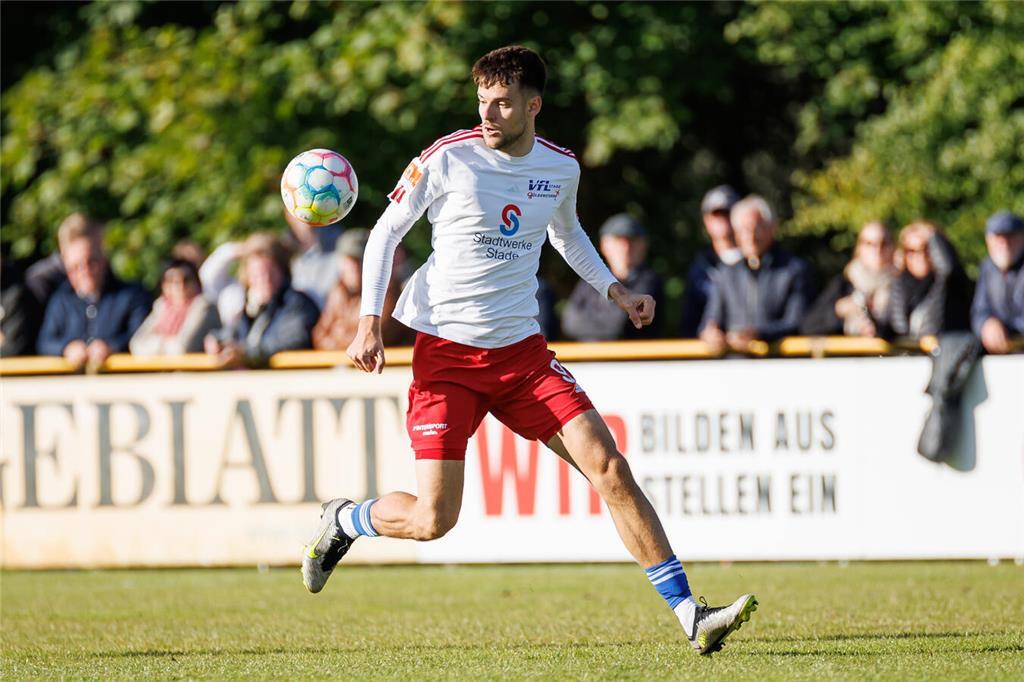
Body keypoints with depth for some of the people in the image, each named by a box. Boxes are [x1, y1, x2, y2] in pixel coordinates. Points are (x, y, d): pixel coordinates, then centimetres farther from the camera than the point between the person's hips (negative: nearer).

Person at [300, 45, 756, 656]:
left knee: (610, 469, -10)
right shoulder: (449, 159, -10)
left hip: (522, 349, 4)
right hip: (446, 353, -4)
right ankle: (342, 522, 24)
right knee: (433, 519, -10)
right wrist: (370, 322, -9)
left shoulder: (561, 168, 4)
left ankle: (691, 617, -7)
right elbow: (387, 232, 0)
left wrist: (616, 291, 14)